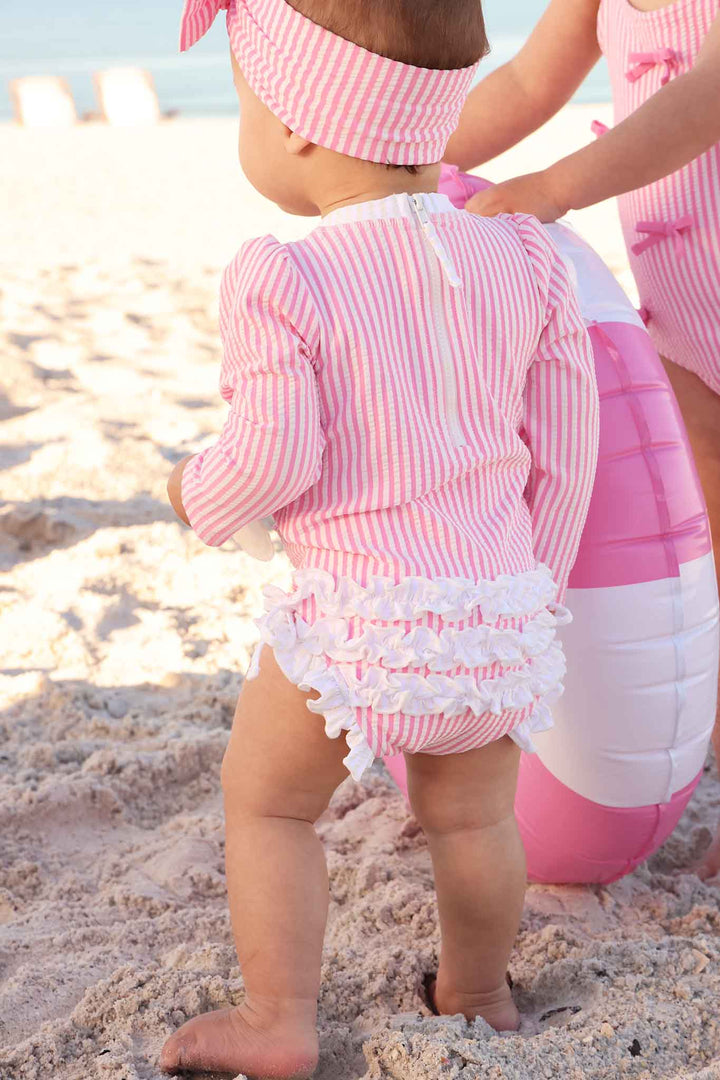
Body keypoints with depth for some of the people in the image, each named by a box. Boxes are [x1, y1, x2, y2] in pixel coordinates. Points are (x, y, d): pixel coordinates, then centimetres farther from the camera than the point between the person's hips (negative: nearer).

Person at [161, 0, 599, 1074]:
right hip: (501, 604, 5)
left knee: (264, 796, 17)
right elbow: (565, 445, 7)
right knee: (471, 816, 23)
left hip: (359, 614, -5)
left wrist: (201, 494, 6)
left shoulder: (284, 281, -14)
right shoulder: (523, 256, 2)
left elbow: (272, 456, -17)